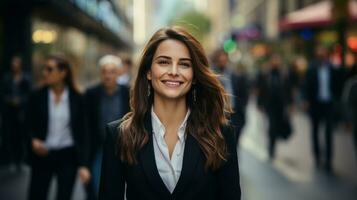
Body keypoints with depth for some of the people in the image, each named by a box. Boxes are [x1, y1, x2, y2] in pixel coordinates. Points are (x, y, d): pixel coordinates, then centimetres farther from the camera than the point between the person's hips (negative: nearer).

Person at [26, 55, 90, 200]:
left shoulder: (76, 99, -2)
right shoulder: (37, 97, -1)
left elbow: (81, 133, -1)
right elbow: (29, 127, 4)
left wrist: (83, 165, -7)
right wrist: (33, 140, -18)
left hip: (67, 156, 0)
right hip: (42, 156, 1)